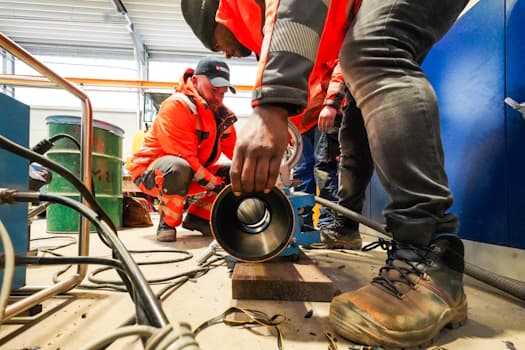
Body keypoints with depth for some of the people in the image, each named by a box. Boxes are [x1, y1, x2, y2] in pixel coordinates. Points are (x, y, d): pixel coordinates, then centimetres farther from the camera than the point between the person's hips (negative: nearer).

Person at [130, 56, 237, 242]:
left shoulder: (219, 112, 1)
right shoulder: (177, 105, -22)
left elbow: (235, 151, -3)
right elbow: (184, 158, -29)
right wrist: (215, 184, -26)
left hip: (191, 174, 8)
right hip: (150, 171, -7)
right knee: (178, 168, -40)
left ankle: (197, 217, 4)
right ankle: (167, 223, -15)